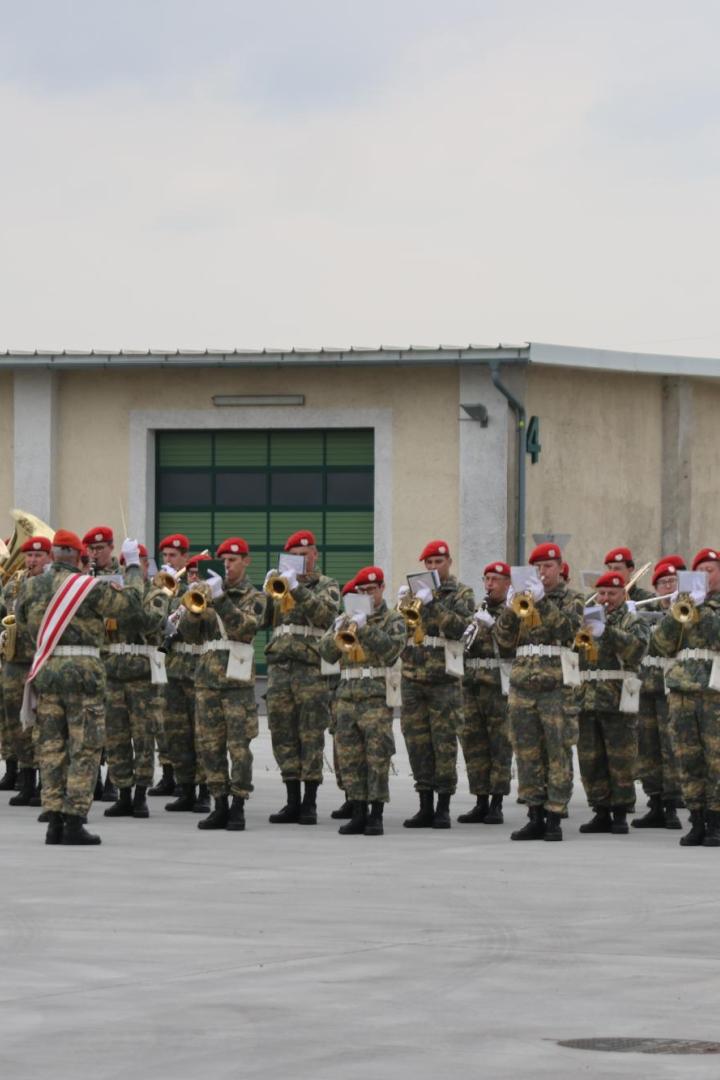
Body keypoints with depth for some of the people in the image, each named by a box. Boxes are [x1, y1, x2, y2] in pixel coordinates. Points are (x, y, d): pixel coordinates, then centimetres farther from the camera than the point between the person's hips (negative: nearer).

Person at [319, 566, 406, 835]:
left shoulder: (392, 620, 6)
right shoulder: (347, 619, 19)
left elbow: (392, 648, -13)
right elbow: (327, 654, 11)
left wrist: (364, 628, -19)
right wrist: (337, 633, -8)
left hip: (377, 695, -5)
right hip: (347, 695, 5)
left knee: (377, 756, -9)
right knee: (349, 757, 2)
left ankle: (376, 816, -6)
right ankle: (358, 814, 8)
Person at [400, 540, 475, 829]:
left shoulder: (461, 594, 3)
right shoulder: (416, 591, 16)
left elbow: (458, 627, -13)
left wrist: (432, 604, -20)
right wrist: (401, 605, -6)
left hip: (444, 678, -4)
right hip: (412, 676, 4)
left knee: (444, 743, -4)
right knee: (417, 741, 3)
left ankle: (443, 808, 1)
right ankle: (425, 807, 9)